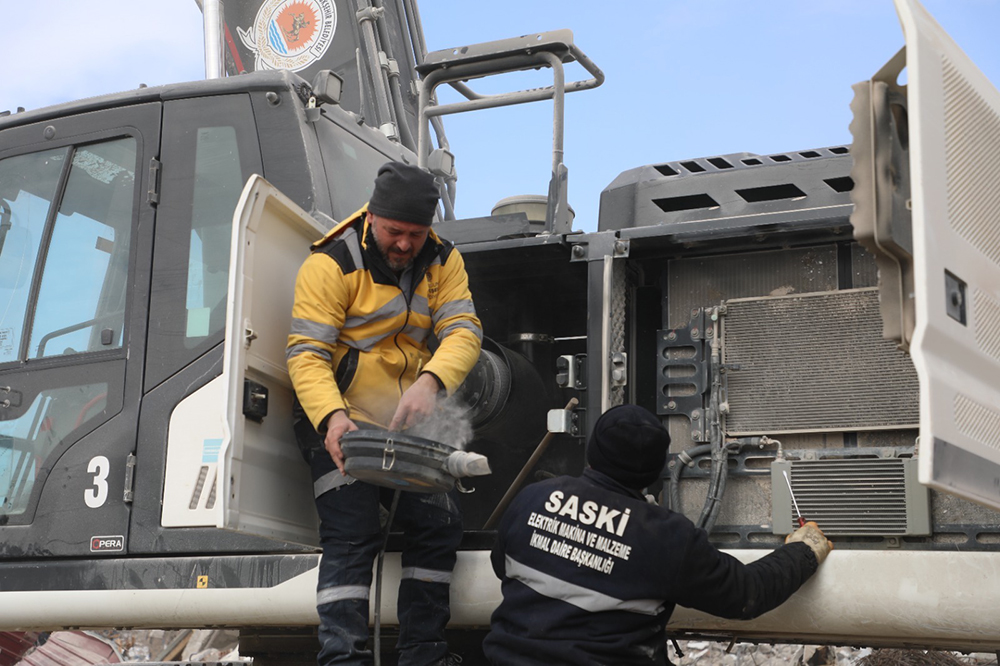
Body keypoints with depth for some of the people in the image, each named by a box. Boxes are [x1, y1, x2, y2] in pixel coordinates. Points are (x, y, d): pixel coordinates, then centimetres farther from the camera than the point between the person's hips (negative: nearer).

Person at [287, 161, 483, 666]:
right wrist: (331, 417, -36)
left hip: (407, 425, 5)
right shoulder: (331, 264, -13)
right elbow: (305, 353, -18)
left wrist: (430, 381, -32)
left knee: (439, 525, -1)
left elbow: (463, 330, -10)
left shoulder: (443, 261, 3)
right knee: (351, 535, -16)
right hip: (340, 423, -5)